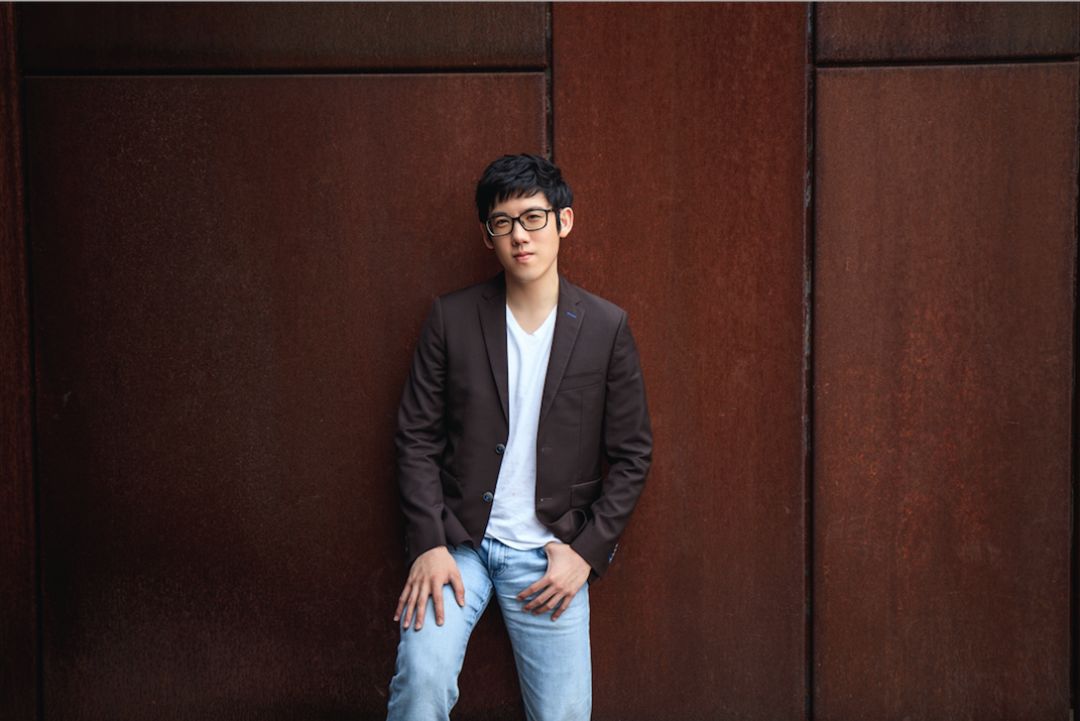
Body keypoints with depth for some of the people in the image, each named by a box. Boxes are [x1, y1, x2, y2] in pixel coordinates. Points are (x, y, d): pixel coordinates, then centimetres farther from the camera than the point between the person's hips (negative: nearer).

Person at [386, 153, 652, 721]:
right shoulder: (452, 318, 0)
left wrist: (588, 551, -5)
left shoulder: (606, 327, -1)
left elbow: (631, 455, 3)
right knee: (422, 675, -21)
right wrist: (428, 544, -9)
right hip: (457, 541, 0)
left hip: (550, 554, 1)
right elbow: (417, 437, 1)